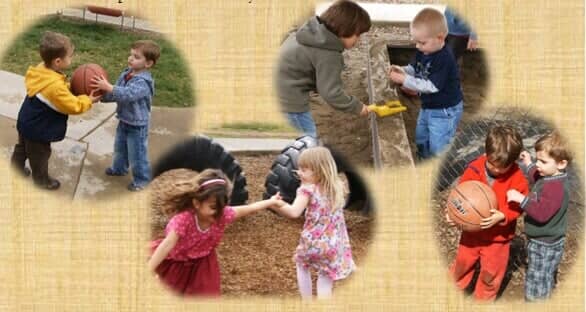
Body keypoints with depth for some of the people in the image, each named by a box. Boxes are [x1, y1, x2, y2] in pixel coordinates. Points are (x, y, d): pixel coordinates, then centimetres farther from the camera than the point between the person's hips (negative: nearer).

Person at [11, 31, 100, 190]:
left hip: (27, 122, 9)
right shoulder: (55, 86, -37)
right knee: (39, 155, 16)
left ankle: (16, 168, 51)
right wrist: (88, 100, -12)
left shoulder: (42, 70, -9)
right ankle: (42, 180, 36)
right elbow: (73, 106, -26)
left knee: (22, 147, 30)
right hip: (38, 129, -9)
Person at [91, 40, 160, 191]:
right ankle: (119, 168, 49)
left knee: (137, 153, 4)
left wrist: (108, 87, -49)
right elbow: (116, 93, 4)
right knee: (120, 147, 27)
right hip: (124, 121, 9)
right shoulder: (126, 74, -2)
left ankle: (142, 179, 21)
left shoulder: (143, 82, -29)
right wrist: (103, 95, -13)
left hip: (137, 125, -9)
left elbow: (127, 94, -44)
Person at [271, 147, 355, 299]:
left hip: (313, 243, -3)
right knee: (325, 276, 12)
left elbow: (294, 212, -30)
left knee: (302, 264, 27)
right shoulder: (336, 187, 2)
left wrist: (277, 205, -27)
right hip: (332, 245, 3)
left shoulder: (308, 189, -16)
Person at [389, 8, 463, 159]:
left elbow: (431, 86, -33)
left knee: (438, 147, -2)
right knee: (421, 138, 26)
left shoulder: (444, 60, -31)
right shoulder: (422, 52, -5)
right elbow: (415, 69, 11)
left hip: (444, 111, -10)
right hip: (427, 107, 10)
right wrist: (402, 70, -12)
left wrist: (404, 80, -34)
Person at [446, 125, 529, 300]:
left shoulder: (516, 177, -21)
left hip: (498, 236, -2)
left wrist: (502, 216, -34)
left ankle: (484, 299, 39)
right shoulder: (474, 168, -16)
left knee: (491, 273, 15)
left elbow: (518, 205, -17)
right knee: (462, 264, 20)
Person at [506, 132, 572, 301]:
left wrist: (521, 199, -35)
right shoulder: (549, 177, 2)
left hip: (545, 247, -10)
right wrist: (529, 165, 28)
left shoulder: (556, 187, -29)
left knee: (535, 292, -1)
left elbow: (542, 213, -36)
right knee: (546, 282, 26)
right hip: (543, 242, 10)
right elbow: (537, 180, 27)